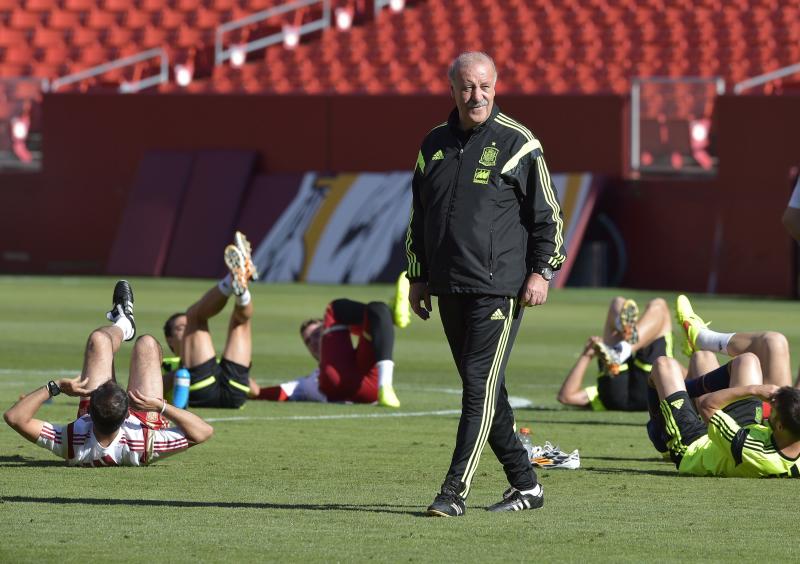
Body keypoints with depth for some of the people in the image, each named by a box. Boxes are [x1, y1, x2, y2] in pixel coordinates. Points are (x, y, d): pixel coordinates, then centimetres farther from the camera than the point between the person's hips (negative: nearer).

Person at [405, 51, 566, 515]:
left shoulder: (518, 143, -2)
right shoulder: (435, 144, 13)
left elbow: (548, 214, 0)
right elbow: (419, 216, 20)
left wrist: (542, 271, -8)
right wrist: (418, 277, 17)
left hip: (498, 289, -6)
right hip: (449, 289, 6)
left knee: (482, 386, -12)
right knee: (481, 389, 9)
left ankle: (456, 491, -15)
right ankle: (526, 484, 19)